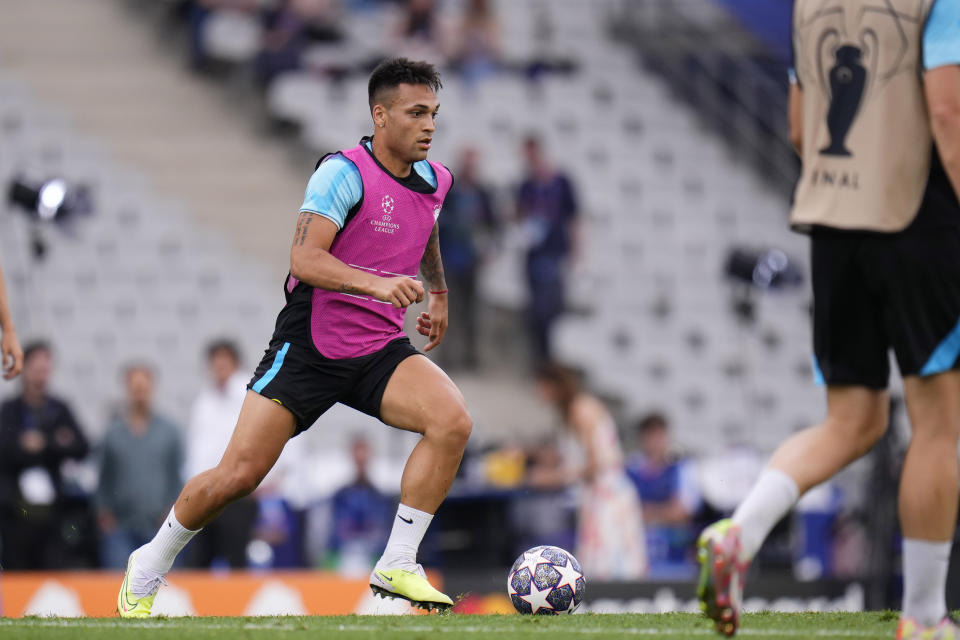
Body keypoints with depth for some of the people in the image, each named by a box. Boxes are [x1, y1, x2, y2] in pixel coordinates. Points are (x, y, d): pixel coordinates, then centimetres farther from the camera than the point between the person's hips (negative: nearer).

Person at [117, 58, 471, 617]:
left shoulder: (434, 180, 6)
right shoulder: (345, 172, -16)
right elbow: (304, 259, -28)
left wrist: (439, 292, 30)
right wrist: (376, 284, -40)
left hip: (381, 350, 5)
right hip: (310, 346, -5)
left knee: (453, 422, -22)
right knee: (238, 475, -7)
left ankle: (397, 567, -14)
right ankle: (149, 569, 19)